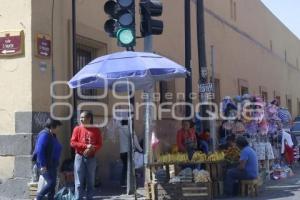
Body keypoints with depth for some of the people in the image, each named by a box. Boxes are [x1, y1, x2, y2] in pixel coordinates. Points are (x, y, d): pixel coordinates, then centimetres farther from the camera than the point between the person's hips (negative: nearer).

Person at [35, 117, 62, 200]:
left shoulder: (52, 135, 13)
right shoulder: (44, 135, -16)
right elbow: (39, 150, -22)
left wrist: (56, 163, 17)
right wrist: (42, 165, -24)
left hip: (52, 164, 10)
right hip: (45, 165, -10)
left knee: (52, 184, 10)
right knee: (51, 183, -12)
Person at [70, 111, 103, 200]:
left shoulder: (96, 130, 3)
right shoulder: (77, 129, 1)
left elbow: (99, 144, 2)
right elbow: (73, 143, -5)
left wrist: (91, 149, -17)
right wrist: (86, 146, -15)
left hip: (91, 158, 1)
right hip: (80, 157, -1)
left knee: (90, 181, 6)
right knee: (79, 182, -2)